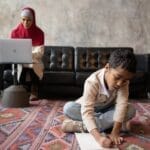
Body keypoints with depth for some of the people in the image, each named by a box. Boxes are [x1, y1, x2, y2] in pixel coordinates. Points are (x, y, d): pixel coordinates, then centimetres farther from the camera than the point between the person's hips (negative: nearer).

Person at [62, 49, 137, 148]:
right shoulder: (93, 82, -36)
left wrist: (115, 132, -43)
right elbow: (87, 112, -44)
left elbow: (122, 104, -33)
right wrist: (99, 137, -57)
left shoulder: (123, 81, -25)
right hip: (91, 110, -3)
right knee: (68, 108, -31)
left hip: (107, 109, 4)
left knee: (131, 110, -26)